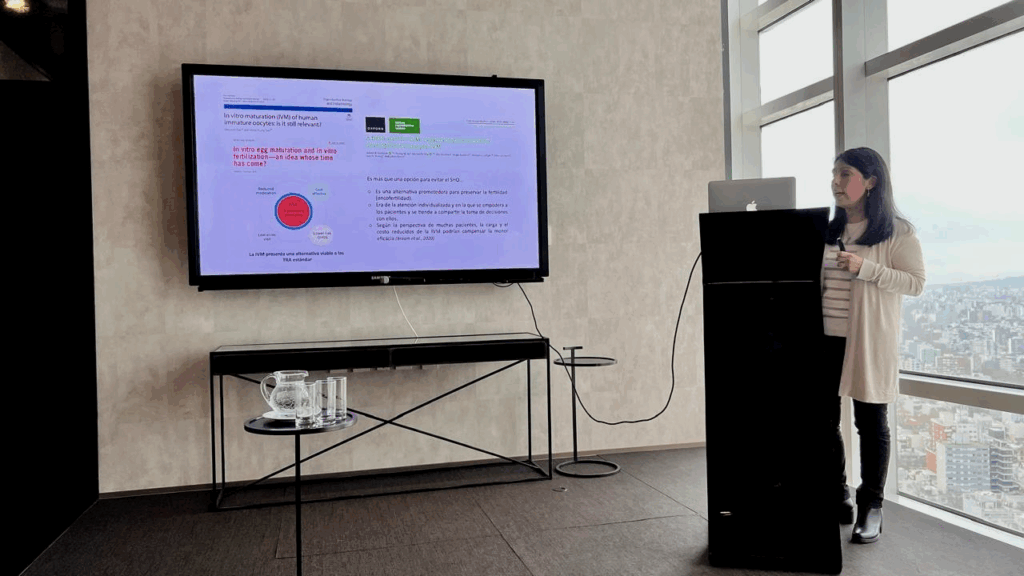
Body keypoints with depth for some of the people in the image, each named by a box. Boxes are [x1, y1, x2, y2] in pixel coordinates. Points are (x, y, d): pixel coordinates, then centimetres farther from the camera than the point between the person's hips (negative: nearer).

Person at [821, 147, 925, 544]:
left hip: (869, 340, -5)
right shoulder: (827, 230, 14)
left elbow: (916, 282, -7)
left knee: (870, 423, 4)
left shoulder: (897, 231, -1)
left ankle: (871, 508, 16)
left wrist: (866, 268, -17)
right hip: (826, 337, 5)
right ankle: (838, 501, 21)